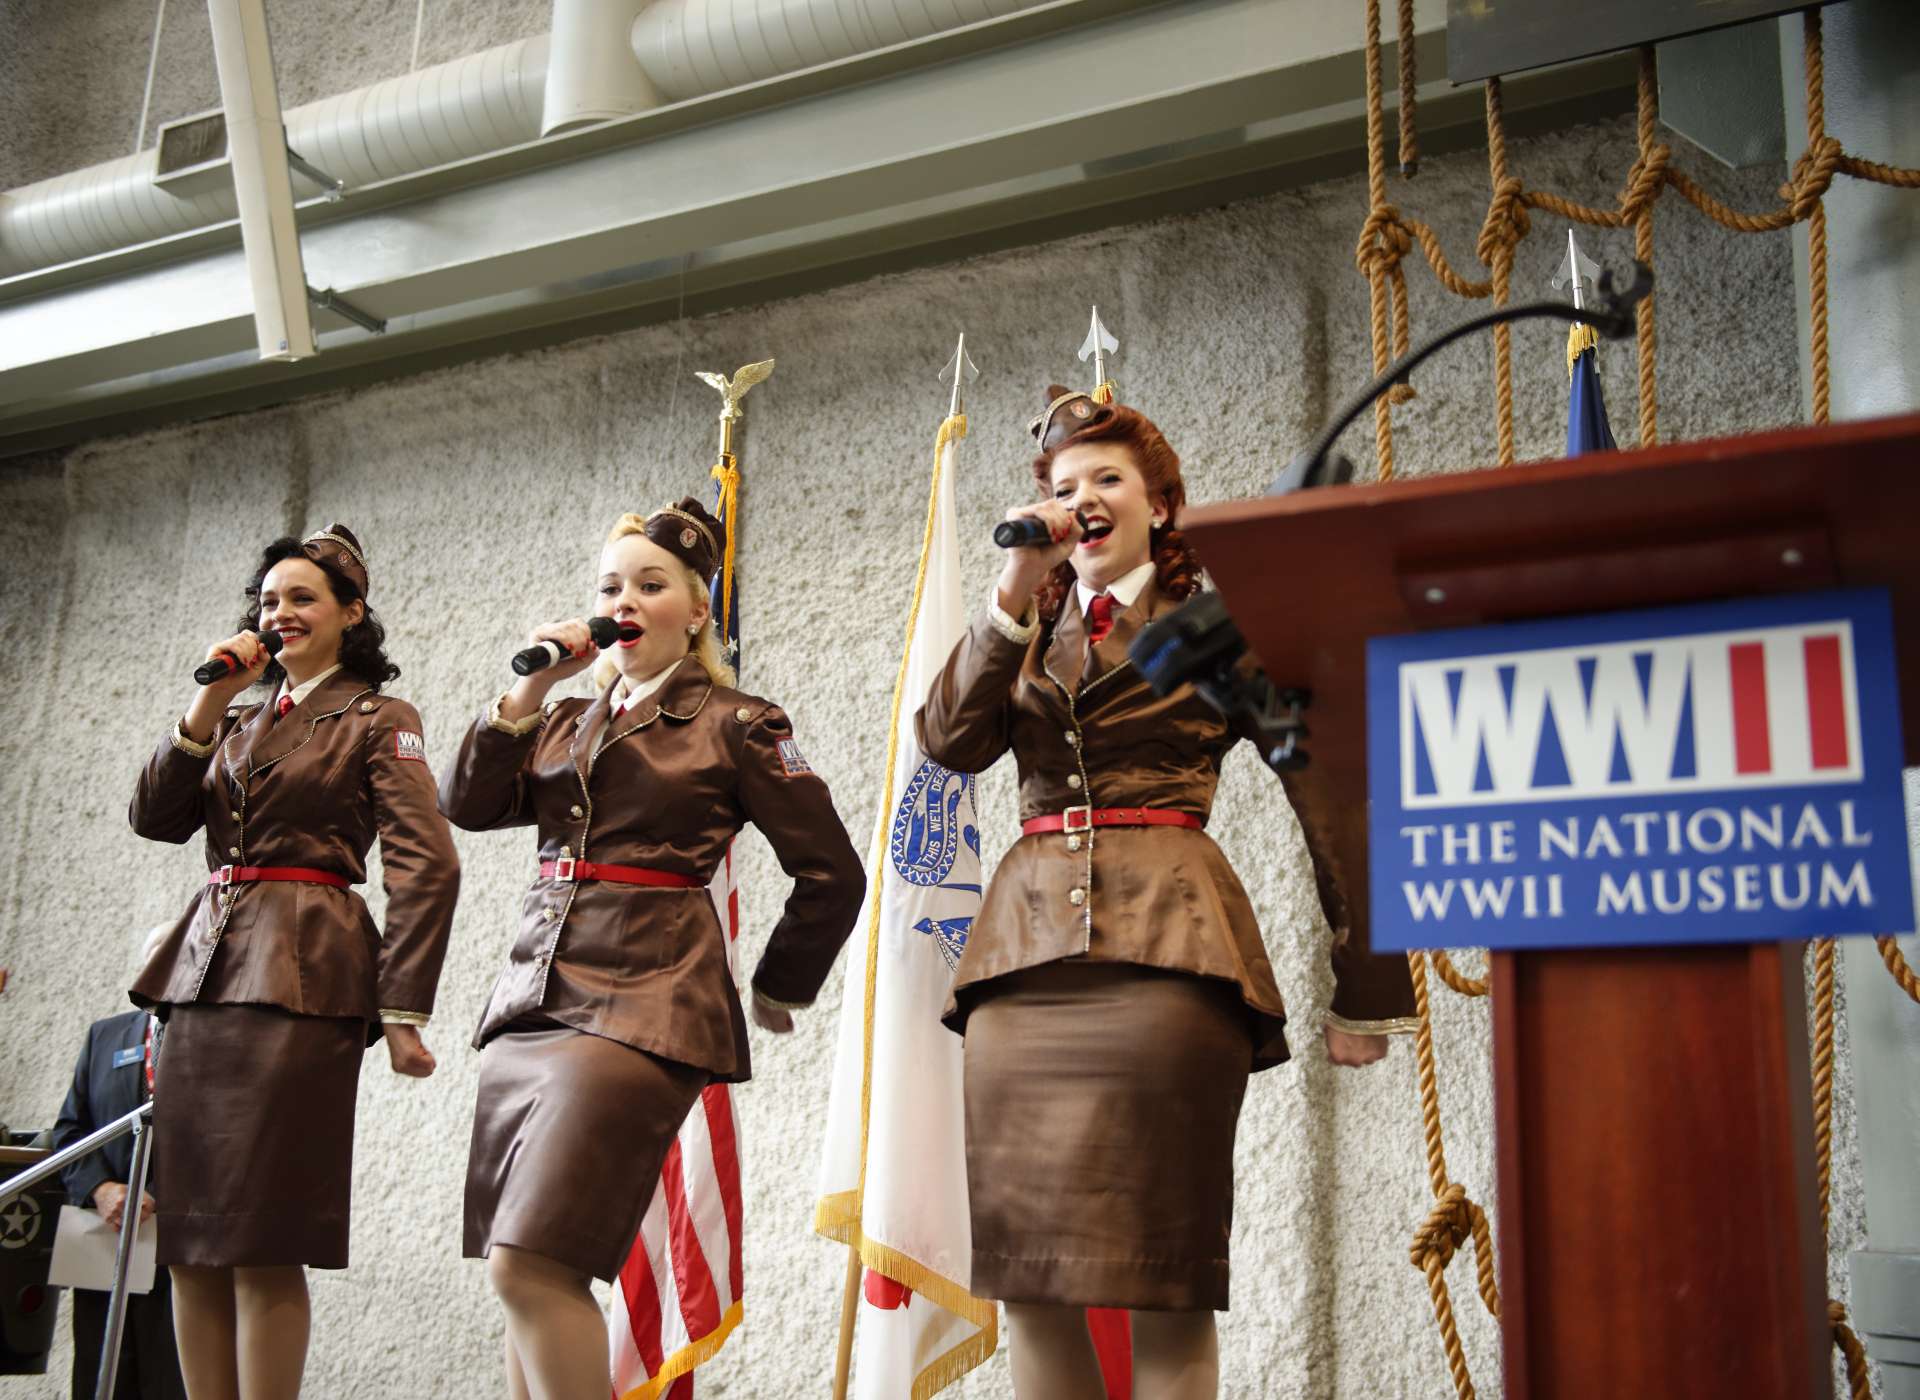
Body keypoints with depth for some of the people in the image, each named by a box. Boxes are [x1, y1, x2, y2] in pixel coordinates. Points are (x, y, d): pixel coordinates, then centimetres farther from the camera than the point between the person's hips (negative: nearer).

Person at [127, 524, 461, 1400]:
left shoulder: (377, 721, 2)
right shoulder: (239, 722, 21)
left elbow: (425, 868, -6)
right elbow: (155, 819, 9)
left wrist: (402, 1011, -13)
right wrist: (208, 707, -1)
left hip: (300, 975, -6)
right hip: (204, 969, 6)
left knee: (260, 1245, -8)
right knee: (190, 1244, 5)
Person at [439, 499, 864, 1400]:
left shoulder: (736, 725, 1)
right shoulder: (566, 723, 18)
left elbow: (830, 875, 1)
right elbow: (465, 806, 5)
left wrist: (775, 996, 7)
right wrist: (530, 689, -1)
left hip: (638, 1013, -6)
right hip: (529, 1003, 7)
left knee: (529, 1266, -15)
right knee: (527, 1275, 6)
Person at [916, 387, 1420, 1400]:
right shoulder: (1025, 634, 21)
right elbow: (947, 742, 2)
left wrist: (1364, 992, 1)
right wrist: (1015, 591, -3)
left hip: (1165, 940, -4)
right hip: (1024, 946, 4)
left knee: (1166, 1278, -6)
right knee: (1026, 1277, 1)